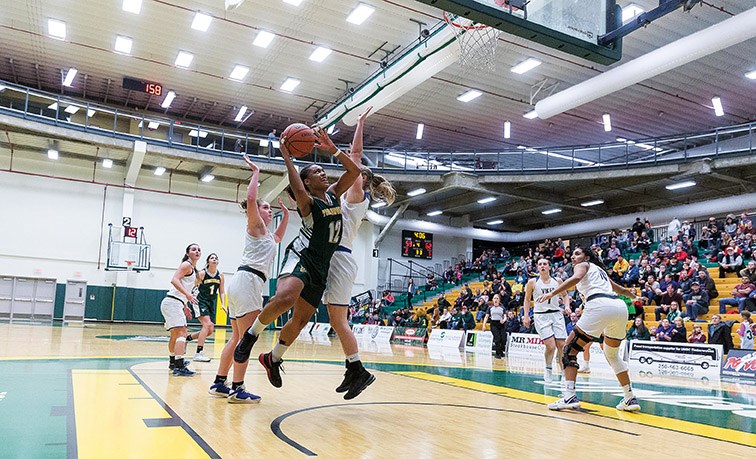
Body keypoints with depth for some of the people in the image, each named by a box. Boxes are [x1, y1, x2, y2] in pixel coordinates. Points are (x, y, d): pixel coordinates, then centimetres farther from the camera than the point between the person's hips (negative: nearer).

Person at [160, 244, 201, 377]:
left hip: (177, 303, 11)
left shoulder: (193, 269, 20)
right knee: (181, 333, -18)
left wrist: (184, 306, 26)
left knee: (176, 334, 23)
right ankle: (179, 366, -24)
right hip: (172, 302, -11)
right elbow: (174, 280, -23)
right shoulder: (186, 265, -8)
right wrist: (187, 294, -32)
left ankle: (173, 362, 38)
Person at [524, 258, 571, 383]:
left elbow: (565, 295, 19)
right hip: (541, 316, -3)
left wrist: (567, 306, 1)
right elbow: (527, 300, 8)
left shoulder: (557, 281, 3)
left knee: (562, 345, -4)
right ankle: (548, 369, 14)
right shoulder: (532, 282, -2)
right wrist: (526, 316, 1)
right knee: (551, 346, -14)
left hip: (556, 314, 3)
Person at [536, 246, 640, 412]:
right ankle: (630, 398, 24)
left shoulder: (583, 265, 15)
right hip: (620, 307, 8)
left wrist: (552, 293, -16)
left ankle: (569, 396, -12)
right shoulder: (599, 269, 34)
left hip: (600, 305, -7)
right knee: (612, 355, 27)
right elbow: (620, 289, 50)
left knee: (570, 349, 0)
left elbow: (576, 278, -10)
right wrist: (632, 295, 72)